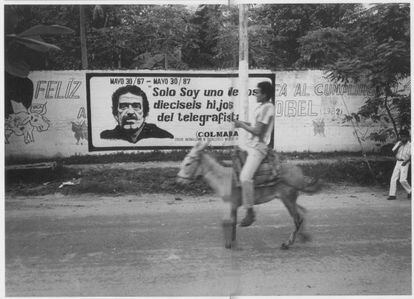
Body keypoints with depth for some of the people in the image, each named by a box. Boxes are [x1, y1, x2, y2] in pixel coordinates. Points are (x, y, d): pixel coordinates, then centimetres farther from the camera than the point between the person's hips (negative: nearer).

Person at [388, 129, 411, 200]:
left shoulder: (410, 145, -5)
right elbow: (394, 152, 1)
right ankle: (392, 194, 2)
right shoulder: (398, 143, 9)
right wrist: (399, 146, -12)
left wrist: (406, 161, -19)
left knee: (402, 179, -15)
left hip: (405, 163, -5)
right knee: (393, 178, -2)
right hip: (398, 162, 5)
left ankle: (410, 191, 10)